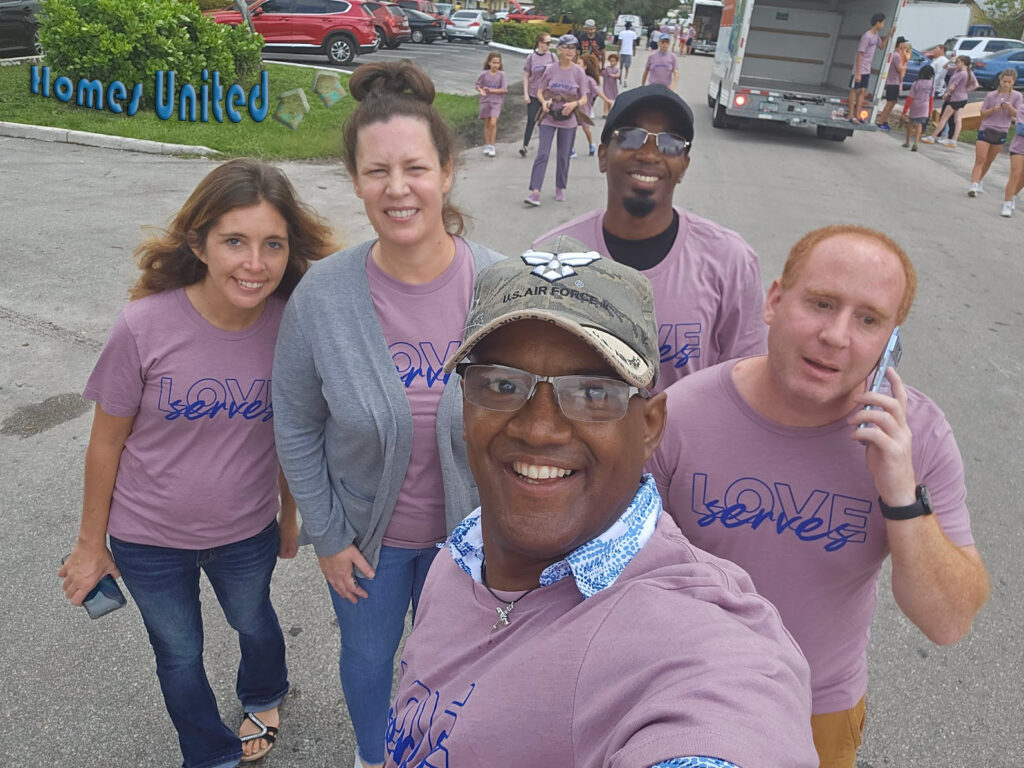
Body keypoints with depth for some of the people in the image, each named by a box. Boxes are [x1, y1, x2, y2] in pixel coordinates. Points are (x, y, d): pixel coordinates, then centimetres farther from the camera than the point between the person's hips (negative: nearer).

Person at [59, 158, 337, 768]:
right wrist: (91, 544, -3)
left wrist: (289, 515, 8)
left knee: (254, 624, 30)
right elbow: (108, 443, -13)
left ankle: (265, 696, 64)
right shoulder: (146, 327, -26)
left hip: (247, 533, 2)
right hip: (149, 540, -1)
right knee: (179, 654, 22)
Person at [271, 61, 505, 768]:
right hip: (366, 530, 0)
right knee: (369, 656, 25)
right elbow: (296, 426, -7)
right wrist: (327, 536, -3)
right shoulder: (323, 295, -19)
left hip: (466, 528, 0)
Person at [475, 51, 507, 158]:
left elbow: (503, 89, -8)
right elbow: (478, 86, 5)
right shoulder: (484, 74, -3)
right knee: (487, 124, 9)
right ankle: (486, 146, 21)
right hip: (485, 101, 2)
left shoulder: (501, 74, -6)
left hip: (496, 102, -2)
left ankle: (491, 146, -4)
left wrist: (491, 90, -17)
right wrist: (481, 91, -17)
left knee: (493, 123, -13)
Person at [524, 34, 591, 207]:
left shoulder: (579, 72, -2)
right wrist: (544, 102, -16)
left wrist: (574, 104, -22)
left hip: (568, 120, 1)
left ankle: (560, 189, 24)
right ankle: (535, 191, -11)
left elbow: (584, 99, -1)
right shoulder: (551, 69, -1)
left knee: (564, 157, 9)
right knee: (542, 154, -8)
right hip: (549, 117, 0)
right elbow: (540, 92, 6)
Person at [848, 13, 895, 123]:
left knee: (863, 91, 7)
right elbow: (859, 54, -20)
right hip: (860, 69, -8)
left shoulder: (876, 35, 9)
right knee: (854, 90, -2)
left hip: (867, 70, 8)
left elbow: (882, 45, 27)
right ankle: (851, 115, 1)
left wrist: (889, 34, 12)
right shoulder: (867, 36, -18)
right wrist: (858, 73, -23)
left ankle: (857, 114, 10)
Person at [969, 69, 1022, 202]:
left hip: (1001, 132, 2)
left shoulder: (1017, 96, 2)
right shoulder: (991, 95, 0)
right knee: (979, 160, -10)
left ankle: (979, 182, 27)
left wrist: (1009, 108, -21)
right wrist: (993, 109, -16)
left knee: (988, 161, 12)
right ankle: (973, 186, -16)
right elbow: (983, 114, 3)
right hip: (985, 130, -2)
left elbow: (1018, 115, -2)